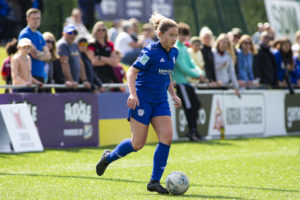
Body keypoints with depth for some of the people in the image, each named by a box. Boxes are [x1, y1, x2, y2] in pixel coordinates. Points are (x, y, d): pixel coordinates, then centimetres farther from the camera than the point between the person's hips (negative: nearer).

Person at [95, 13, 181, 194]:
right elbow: (132, 72, -16)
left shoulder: (173, 53, 8)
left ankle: (154, 182, -4)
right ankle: (108, 157, 25)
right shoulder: (151, 52, -15)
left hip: (160, 101, 7)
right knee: (138, 143, -4)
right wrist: (133, 94, -27)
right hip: (142, 100, -7)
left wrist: (173, 94, 15)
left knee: (167, 137, -10)